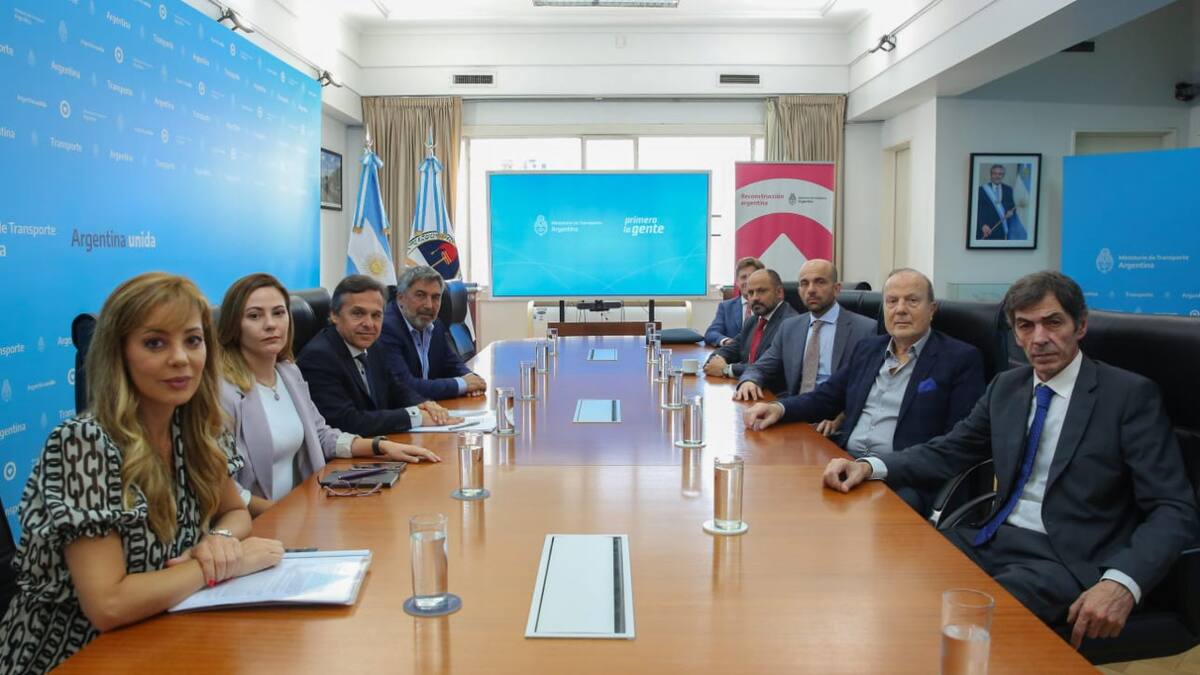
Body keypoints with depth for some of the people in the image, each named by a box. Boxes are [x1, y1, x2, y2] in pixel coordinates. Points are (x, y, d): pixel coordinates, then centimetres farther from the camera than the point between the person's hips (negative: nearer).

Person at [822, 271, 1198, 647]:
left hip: (1064, 559, -5)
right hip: (993, 539, 5)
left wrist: (1122, 582, -28)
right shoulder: (1006, 387, 12)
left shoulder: (1130, 395, -5)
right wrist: (870, 467, -4)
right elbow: (947, 453, 15)